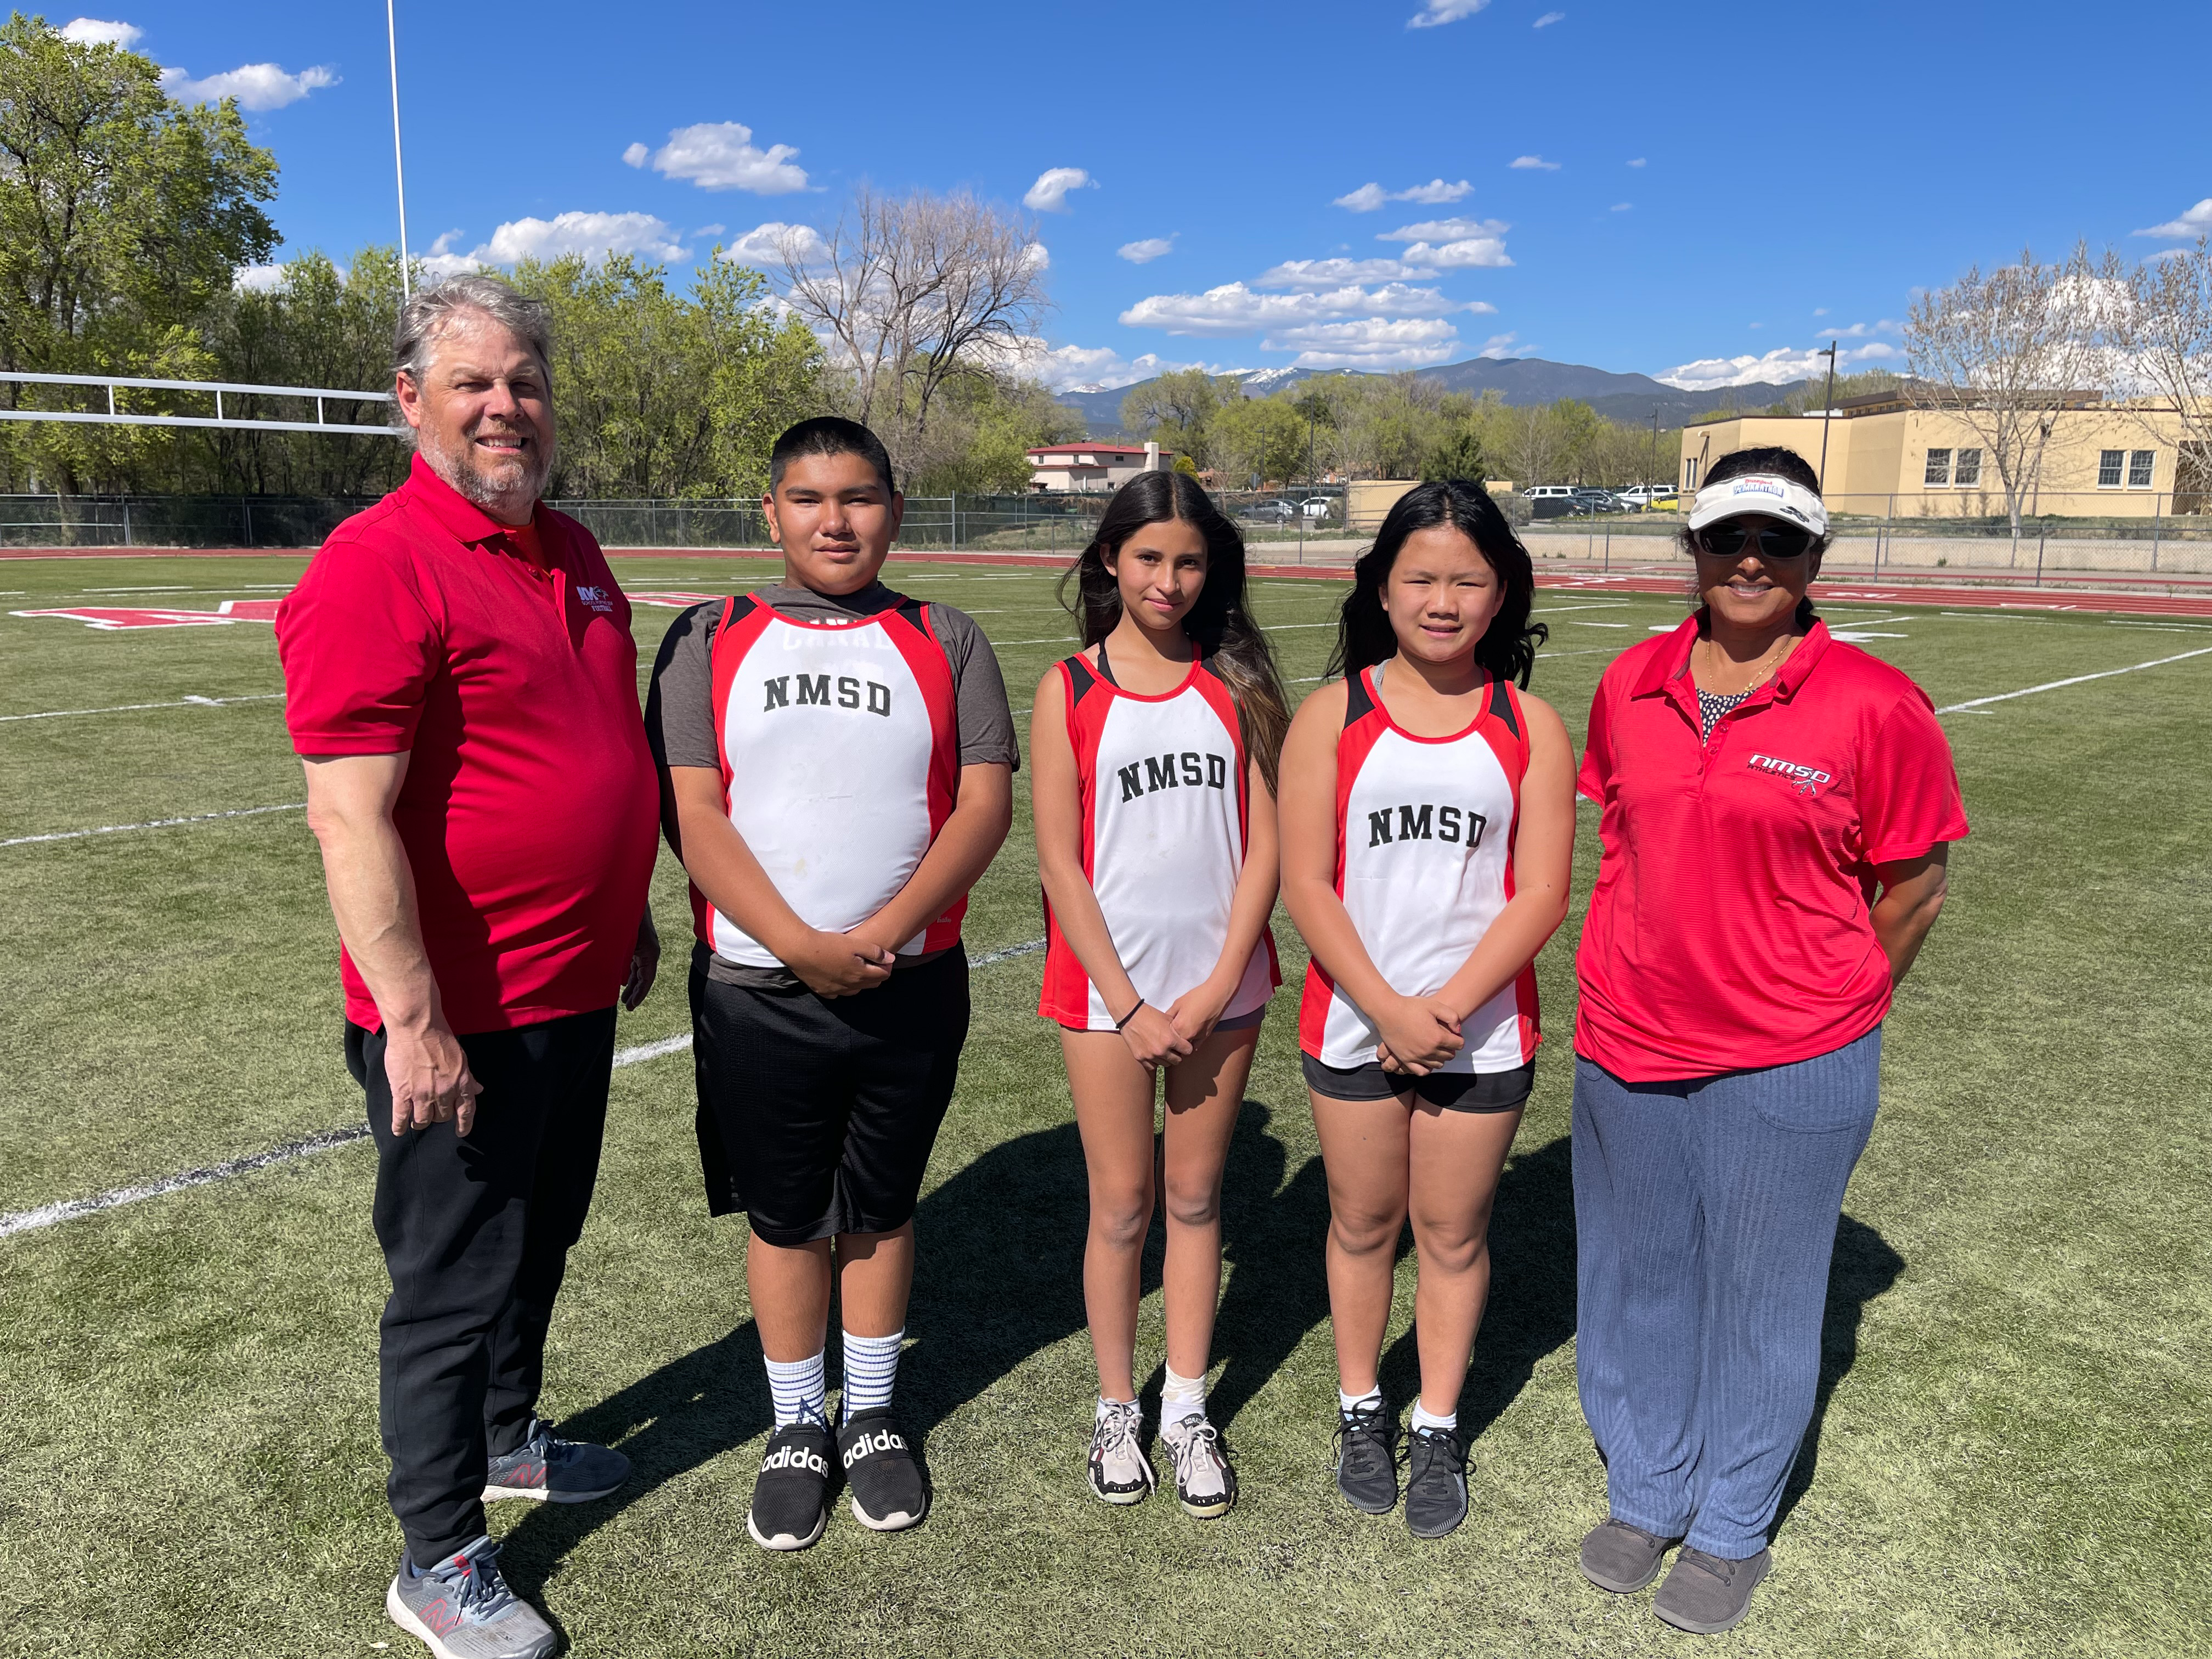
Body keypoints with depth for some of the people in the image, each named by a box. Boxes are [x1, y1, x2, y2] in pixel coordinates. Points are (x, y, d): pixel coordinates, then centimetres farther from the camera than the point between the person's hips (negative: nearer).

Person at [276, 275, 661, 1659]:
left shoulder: (573, 555, 9)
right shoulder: (377, 568, -18)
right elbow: (352, 818, -22)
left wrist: (630, 914, 21)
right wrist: (413, 1017, -24)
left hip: (577, 993, 8)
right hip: (461, 1019, -8)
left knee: (541, 1241, 24)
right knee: (456, 1283, 8)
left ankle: (507, 1434, 47)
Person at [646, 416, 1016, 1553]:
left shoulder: (944, 642, 3)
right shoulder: (710, 641, 1)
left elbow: (985, 800, -5)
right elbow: (690, 812, -7)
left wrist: (886, 933, -17)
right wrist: (802, 946, -17)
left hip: (911, 988, 1)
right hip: (757, 990, 0)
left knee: (880, 1209, 15)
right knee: (785, 1217, 12)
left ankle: (873, 1419, 35)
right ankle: (798, 1427, 33)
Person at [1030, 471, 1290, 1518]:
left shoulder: (1237, 683, 2)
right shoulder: (1070, 690, -2)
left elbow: (1264, 846, -1)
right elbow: (1059, 863, -5)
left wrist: (1218, 987, -9)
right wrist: (1129, 1004, -9)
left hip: (1221, 988, 2)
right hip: (1107, 989, -1)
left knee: (1196, 1197, 12)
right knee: (1121, 1205, 8)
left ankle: (1187, 1408, 28)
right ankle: (1116, 1411, 27)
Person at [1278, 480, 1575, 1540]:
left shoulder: (1530, 728, -2)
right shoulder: (1334, 715, -3)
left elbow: (1540, 894, -6)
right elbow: (1305, 883, -7)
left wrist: (1448, 1007, -15)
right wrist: (1385, 1008, -14)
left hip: (1482, 1032, 0)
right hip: (1353, 1025, 0)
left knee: (1454, 1234, 12)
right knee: (1362, 1223, 15)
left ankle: (1437, 1431, 31)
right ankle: (1361, 1410, 35)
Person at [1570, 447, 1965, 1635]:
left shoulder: (1875, 704, -11)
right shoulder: (1630, 684, 2)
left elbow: (1914, 885, -3)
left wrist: (1830, 1010, 2)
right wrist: (1636, 975, 12)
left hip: (1790, 1068, -4)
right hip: (1627, 1048, 4)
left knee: (1760, 1297, 11)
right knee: (1638, 1279, 17)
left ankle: (1732, 1528, 34)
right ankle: (1646, 1492, 40)